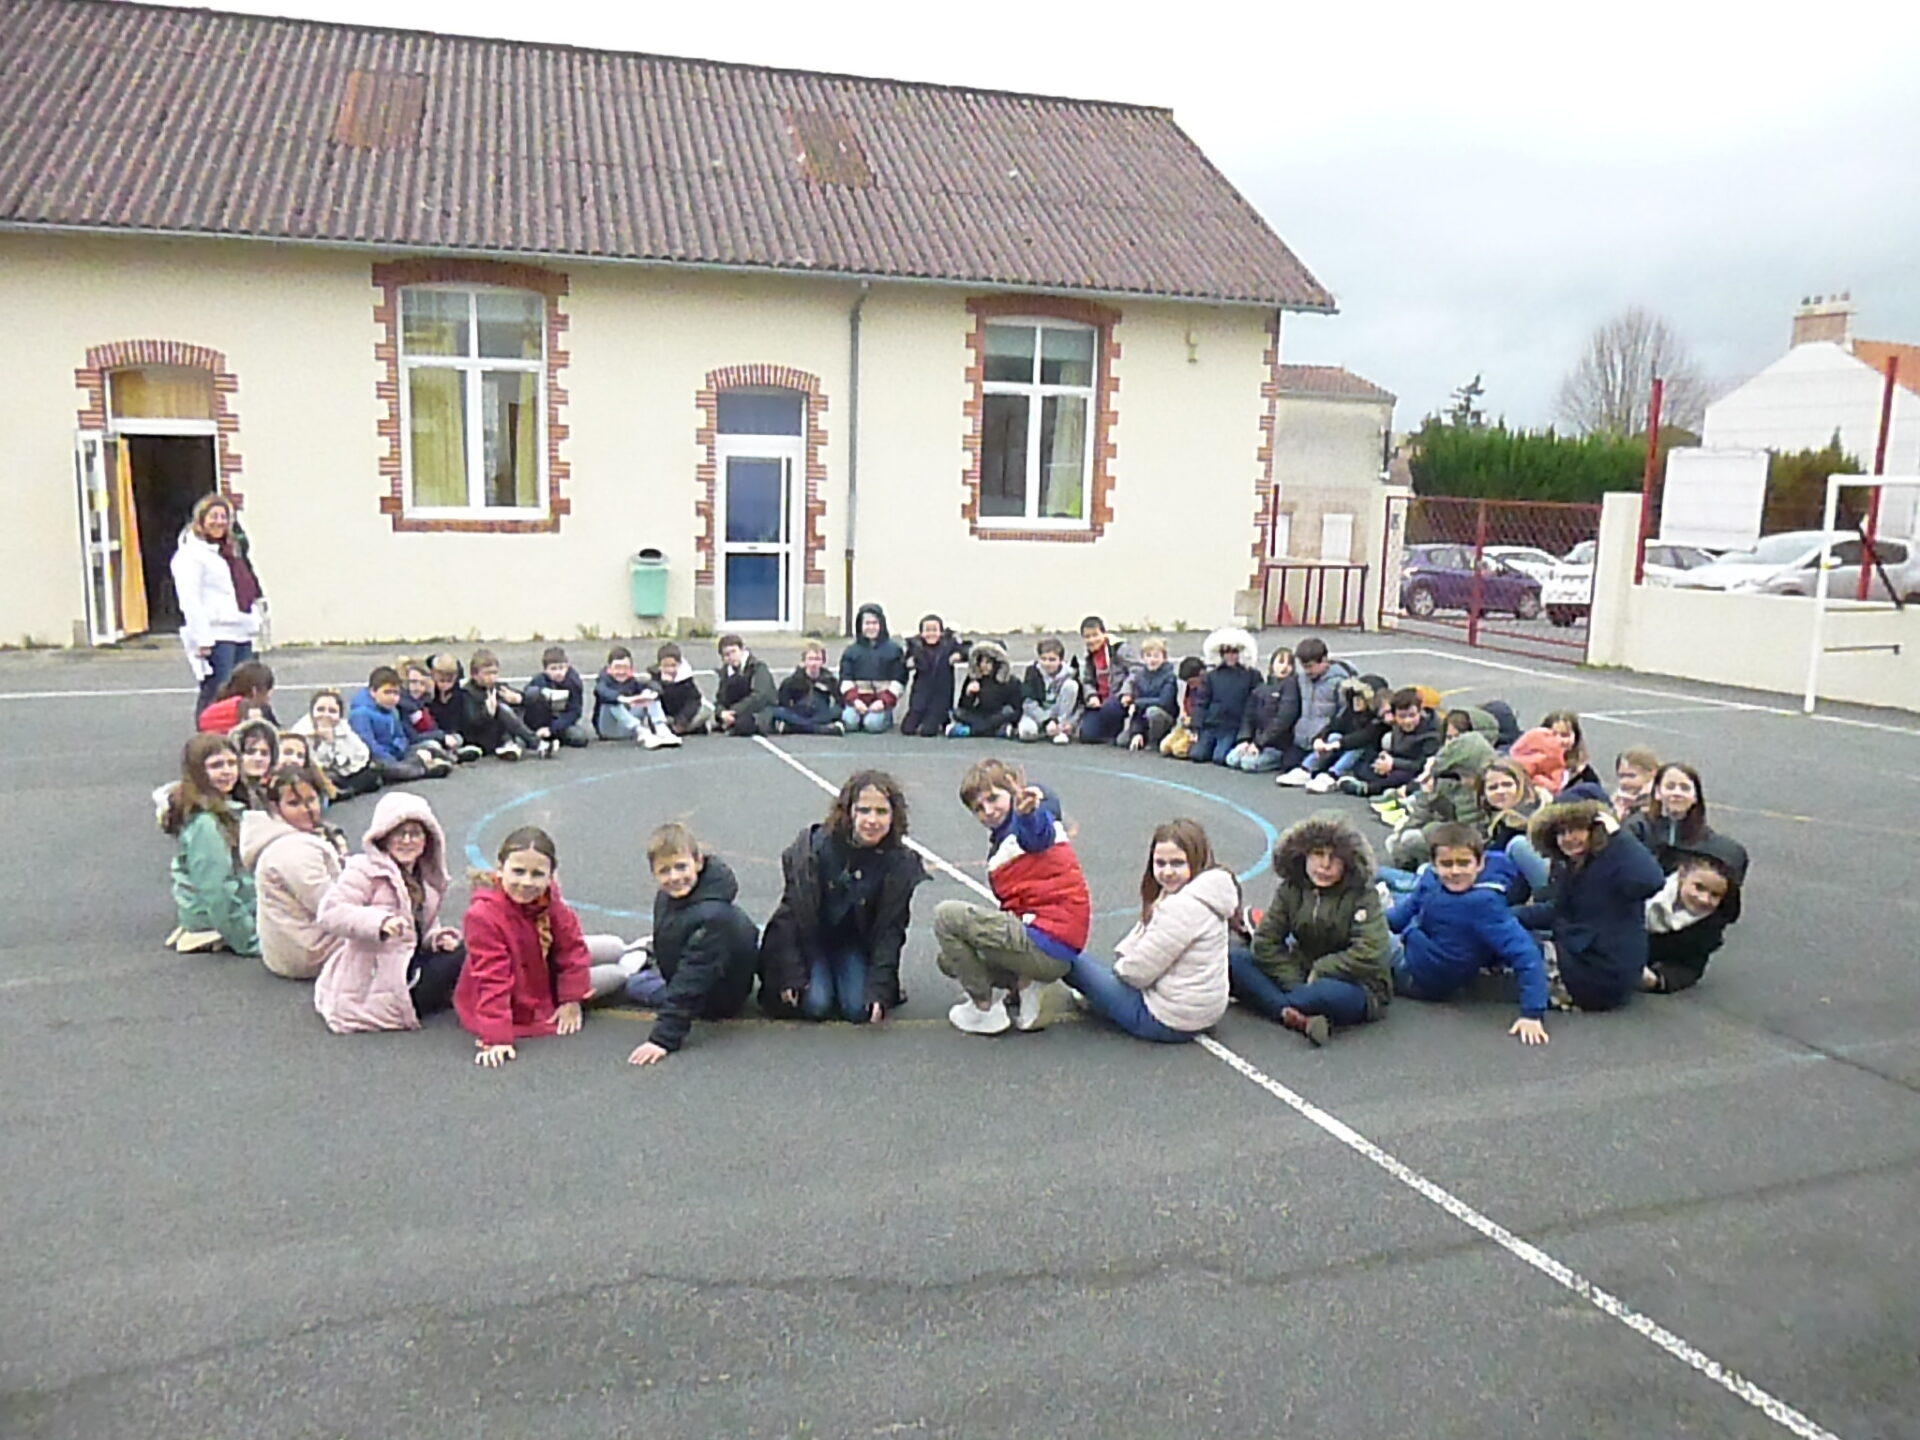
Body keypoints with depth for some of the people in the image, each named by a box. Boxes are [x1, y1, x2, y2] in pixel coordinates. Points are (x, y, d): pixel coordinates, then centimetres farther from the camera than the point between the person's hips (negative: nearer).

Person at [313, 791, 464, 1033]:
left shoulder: (429, 877, 13)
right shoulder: (364, 870, -10)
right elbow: (328, 914, -21)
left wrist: (436, 937, 0)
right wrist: (380, 922, -35)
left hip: (411, 963, 9)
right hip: (374, 984, -9)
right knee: (463, 960, -19)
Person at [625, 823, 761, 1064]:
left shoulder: (711, 916, -40)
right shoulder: (668, 896, -16)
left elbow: (691, 983, -39)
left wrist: (663, 1039, -39)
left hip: (718, 1002, -8)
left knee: (633, 986, -4)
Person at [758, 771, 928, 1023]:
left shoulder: (900, 863, -16)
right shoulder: (814, 846, -21)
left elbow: (890, 929, -10)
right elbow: (791, 912, -15)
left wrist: (879, 989, -19)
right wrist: (791, 976, -19)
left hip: (854, 942, 2)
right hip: (808, 938, -2)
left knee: (858, 1008, -18)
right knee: (816, 1004, -22)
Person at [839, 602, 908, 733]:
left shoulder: (893, 649, 5)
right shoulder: (851, 651, 12)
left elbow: (899, 680, 0)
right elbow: (845, 679, 5)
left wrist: (883, 701, -14)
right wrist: (854, 700, -13)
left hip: (882, 700, -2)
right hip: (857, 699, 2)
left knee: (873, 723, -28)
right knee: (850, 721, -26)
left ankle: (885, 716, 8)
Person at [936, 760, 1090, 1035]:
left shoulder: (1024, 824, -11)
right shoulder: (1000, 840, 18)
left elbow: (1038, 832, -39)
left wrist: (1029, 812, -60)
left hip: (1048, 947, -11)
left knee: (946, 916, -9)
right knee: (949, 959, 26)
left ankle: (985, 1009, -3)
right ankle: (1023, 985, 8)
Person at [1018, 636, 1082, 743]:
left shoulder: (1068, 674, -12)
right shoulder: (1032, 672, -14)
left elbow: (1078, 703, -9)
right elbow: (1028, 702, -19)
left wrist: (1070, 722, -26)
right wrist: (1047, 722, -30)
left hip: (1060, 715, 2)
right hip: (1038, 714, -2)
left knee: (1071, 685, -23)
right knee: (1027, 731, -35)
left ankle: (1061, 730, -17)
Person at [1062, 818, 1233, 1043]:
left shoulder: (1183, 906, -25)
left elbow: (1139, 972, -20)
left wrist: (1119, 966, 0)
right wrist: (1124, 960, -1)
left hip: (1167, 1022, -10)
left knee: (1072, 960, -2)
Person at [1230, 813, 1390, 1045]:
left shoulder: (1363, 895, -12)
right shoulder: (1291, 889, -1)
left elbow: (1369, 956, -21)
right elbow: (1266, 941, -6)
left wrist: (1319, 971, -17)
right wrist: (1295, 983, -18)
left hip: (1355, 985, -5)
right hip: (1301, 976, 5)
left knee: (1334, 994, -43)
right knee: (1233, 961, -16)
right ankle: (1302, 1020, -31)